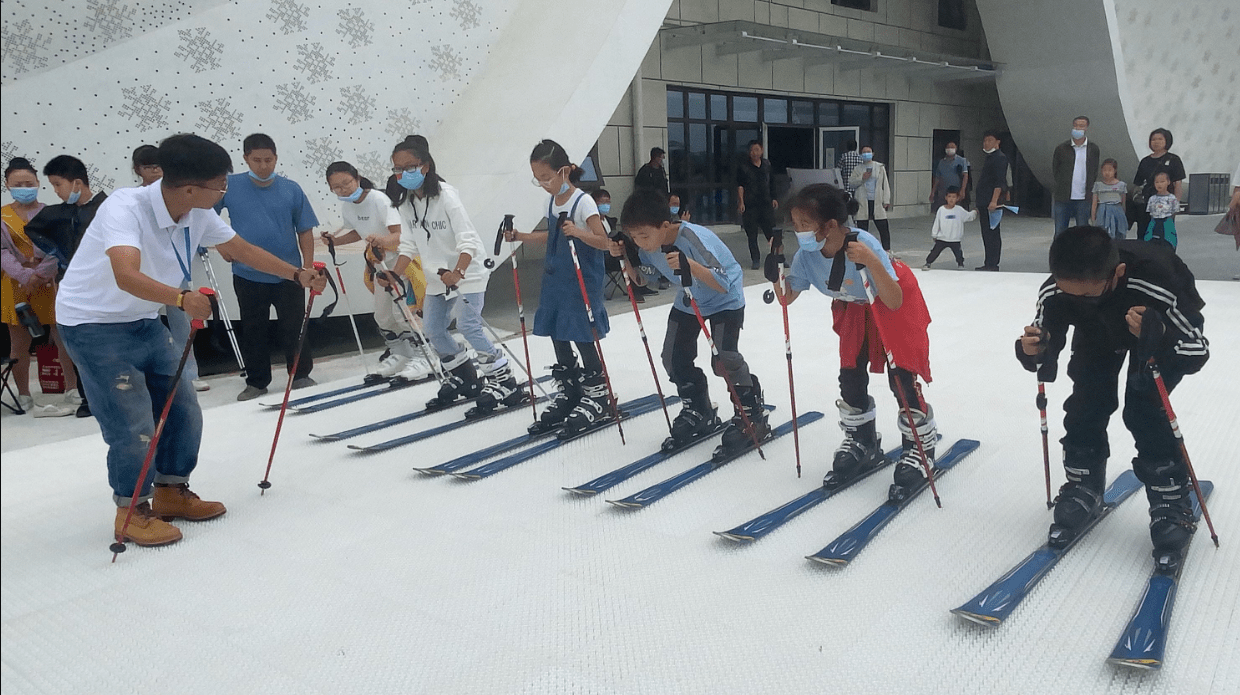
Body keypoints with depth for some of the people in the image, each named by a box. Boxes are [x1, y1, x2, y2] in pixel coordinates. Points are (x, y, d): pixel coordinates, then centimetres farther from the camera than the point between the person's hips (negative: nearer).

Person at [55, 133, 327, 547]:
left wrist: (297, 275, 5)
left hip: (144, 321, 8)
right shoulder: (125, 208, -30)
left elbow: (242, 250, 7)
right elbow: (127, 277, -46)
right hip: (93, 324, -7)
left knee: (184, 411, 8)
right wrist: (182, 298, -61)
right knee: (133, 423, -9)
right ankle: (131, 512, 12)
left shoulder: (198, 215, -9)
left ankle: (171, 493, 28)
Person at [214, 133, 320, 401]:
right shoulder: (230, 186, -4)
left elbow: (305, 231, -1)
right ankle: (256, 382, 25)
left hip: (288, 275, -1)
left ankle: (301, 376, 24)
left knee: (294, 327, 7)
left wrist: (308, 266, -5)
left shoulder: (291, 189, -4)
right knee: (253, 331, 12)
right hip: (247, 276, 1)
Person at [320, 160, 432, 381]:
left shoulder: (379, 199, -25)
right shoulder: (346, 207, -2)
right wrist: (335, 240, 0)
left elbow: (400, 234, -33)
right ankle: (399, 355, 28)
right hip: (378, 262, 8)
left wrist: (383, 240, -53)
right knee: (382, 315, 12)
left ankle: (421, 357, 0)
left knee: (402, 311, -13)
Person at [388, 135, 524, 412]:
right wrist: (394, 274, -12)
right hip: (438, 274, 8)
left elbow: (467, 241, -25)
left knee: (468, 324, -18)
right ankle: (464, 378, 26)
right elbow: (409, 245, 3)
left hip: (468, 270, -8)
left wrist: (457, 272, -40)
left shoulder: (445, 194, -19)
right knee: (433, 330, 8)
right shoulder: (405, 202, 1)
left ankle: (504, 381, -7)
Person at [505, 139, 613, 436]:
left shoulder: (583, 202, -15)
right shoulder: (552, 202, 9)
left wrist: (577, 231, -33)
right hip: (556, 279, 8)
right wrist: (521, 236, 12)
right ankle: (567, 392, 26)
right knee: (557, 336, 12)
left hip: (582, 282, -8)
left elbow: (604, 242, -17)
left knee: (582, 338, -3)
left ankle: (597, 395, 12)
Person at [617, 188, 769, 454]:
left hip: (725, 300, -7)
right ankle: (698, 412, 22)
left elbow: (724, 284, -38)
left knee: (723, 359, -20)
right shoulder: (649, 244, -16)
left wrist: (690, 264, -51)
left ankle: (751, 414, 3)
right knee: (674, 357, 1)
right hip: (688, 301, 7)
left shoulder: (694, 239, -37)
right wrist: (626, 257, -14)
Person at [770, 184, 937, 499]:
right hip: (853, 307, 5)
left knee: (902, 377, -12)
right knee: (851, 375, 2)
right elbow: (787, 297, -8)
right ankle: (862, 441, 24)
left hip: (897, 301, -5)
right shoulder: (807, 256, -24)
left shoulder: (864, 244, -39)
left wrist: (871, 262, -53)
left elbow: (894, 302, -41)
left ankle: (920, 449, 7)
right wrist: (774, 270, -26)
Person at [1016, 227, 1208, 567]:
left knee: (1143, 408, -17)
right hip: (1098, 331, 3)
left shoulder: (1157, 281, -44)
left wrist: (1158, 337, -53)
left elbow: (1197, 351, -32)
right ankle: (1084, 489, 13)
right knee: (1086, 403, -7)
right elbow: (1045, 348, -20)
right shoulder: (1054, 291, -35)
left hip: (1162, 324, -3)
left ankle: (1170, 499, 1)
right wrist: (1034, 351, -44)